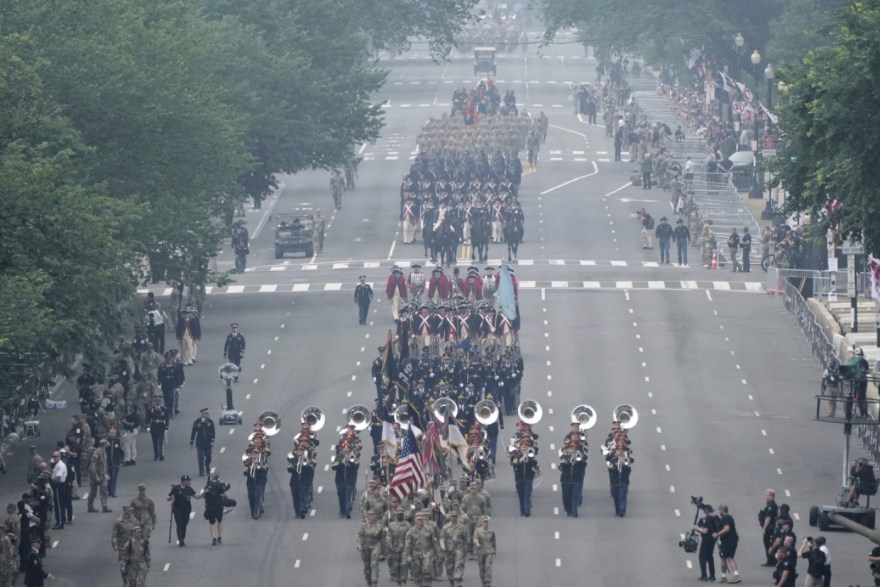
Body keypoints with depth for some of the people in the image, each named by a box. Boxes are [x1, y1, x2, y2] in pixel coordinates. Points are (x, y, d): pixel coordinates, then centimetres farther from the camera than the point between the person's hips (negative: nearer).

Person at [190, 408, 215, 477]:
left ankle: (207, 468, 35)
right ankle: (201, 472, 3)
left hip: (208, 442, 2)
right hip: (200, 443, -2)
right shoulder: (197, 422, -4)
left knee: (208, 457, 8)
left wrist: (212, 441, -8)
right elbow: (193, 432, 2)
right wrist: (191, 442, 4)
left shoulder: (210, 422, 0)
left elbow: (212, 432, 1)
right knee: (200, 458, -2)